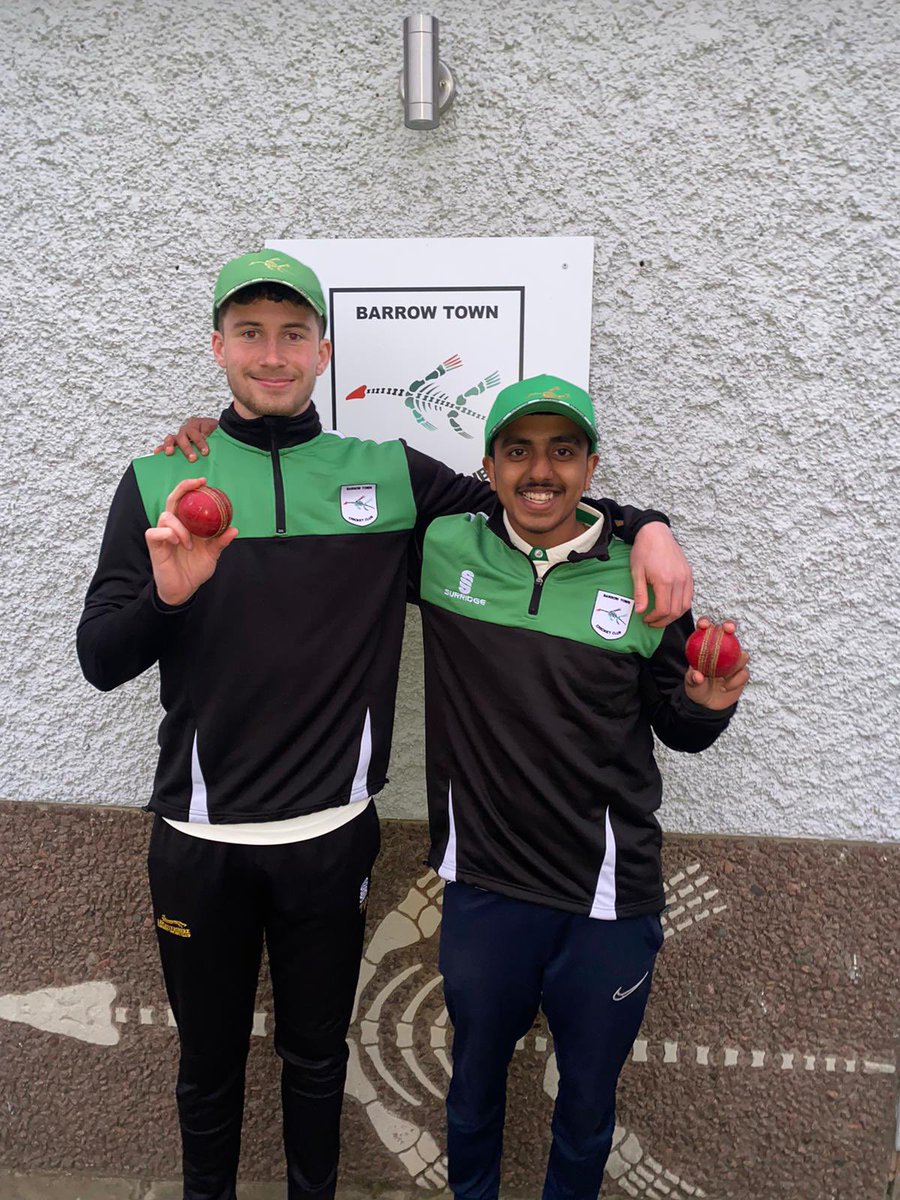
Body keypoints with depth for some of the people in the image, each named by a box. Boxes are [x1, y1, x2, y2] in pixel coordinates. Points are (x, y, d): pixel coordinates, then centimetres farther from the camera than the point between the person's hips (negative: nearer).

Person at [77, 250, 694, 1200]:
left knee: (316, 1056, 22)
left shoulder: (388, 476, -1)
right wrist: (166, 594, -26)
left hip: (331, 835, 0)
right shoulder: (160, 482, -3)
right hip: (199, 838, 0)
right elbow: (99, 659, -6)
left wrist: (643, 525, -10)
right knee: (208, 1062, 22)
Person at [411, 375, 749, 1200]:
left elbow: (678, 729, 3)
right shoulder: (441, 550, -8)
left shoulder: (644, 583, -9)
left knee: (589, 1099, 23)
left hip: (609, 897, 0)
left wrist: (710, 703, -19)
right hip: (484, 890, 1)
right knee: (474, 1083, 25)